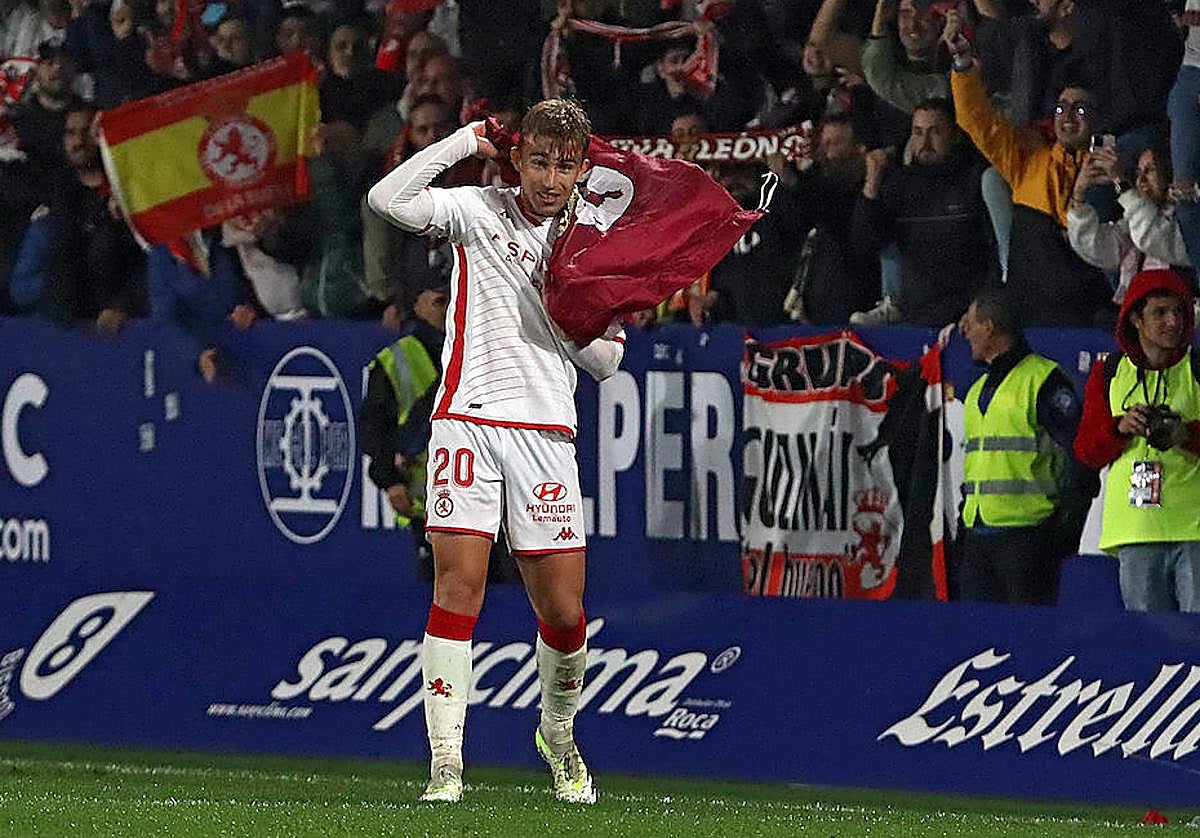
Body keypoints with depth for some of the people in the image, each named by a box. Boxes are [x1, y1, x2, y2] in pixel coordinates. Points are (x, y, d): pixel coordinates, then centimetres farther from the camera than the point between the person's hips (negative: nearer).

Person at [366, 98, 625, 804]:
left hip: (546, 434, 2)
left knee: (564, 610, 0)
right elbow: (388, 198, -12)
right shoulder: (479, 210, 4)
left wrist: (561, 304, -7)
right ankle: (446, 763, -11)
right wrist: (467, 141, -9)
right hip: (468, 420, -2)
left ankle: (559, 734, 29)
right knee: (459, 585, -13)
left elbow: (607, 360, 10)